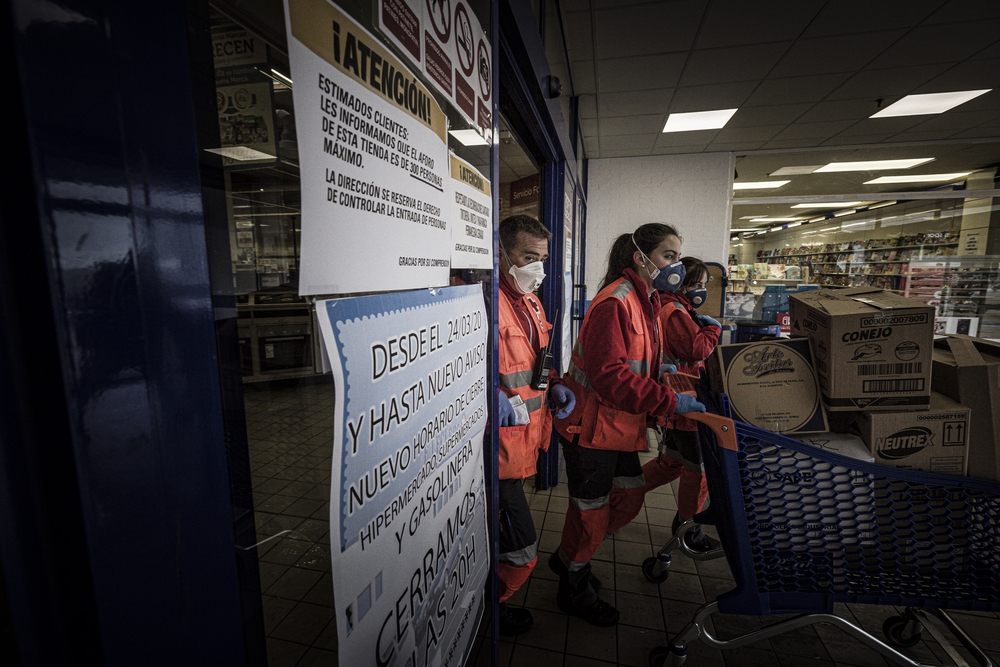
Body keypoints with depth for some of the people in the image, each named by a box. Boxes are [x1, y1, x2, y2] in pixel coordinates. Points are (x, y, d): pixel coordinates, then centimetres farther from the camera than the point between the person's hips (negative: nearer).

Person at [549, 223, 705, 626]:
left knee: (628, 497, 20)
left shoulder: (646, 301, 12)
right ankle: (574, 591, 33)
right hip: (592, 424, -10)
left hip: (621, 423, 10)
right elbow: (609, 375, -28)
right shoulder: (614, 303, -22)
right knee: (591, 510, 7)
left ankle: (568, 558, 41)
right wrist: (669, 401, -26)